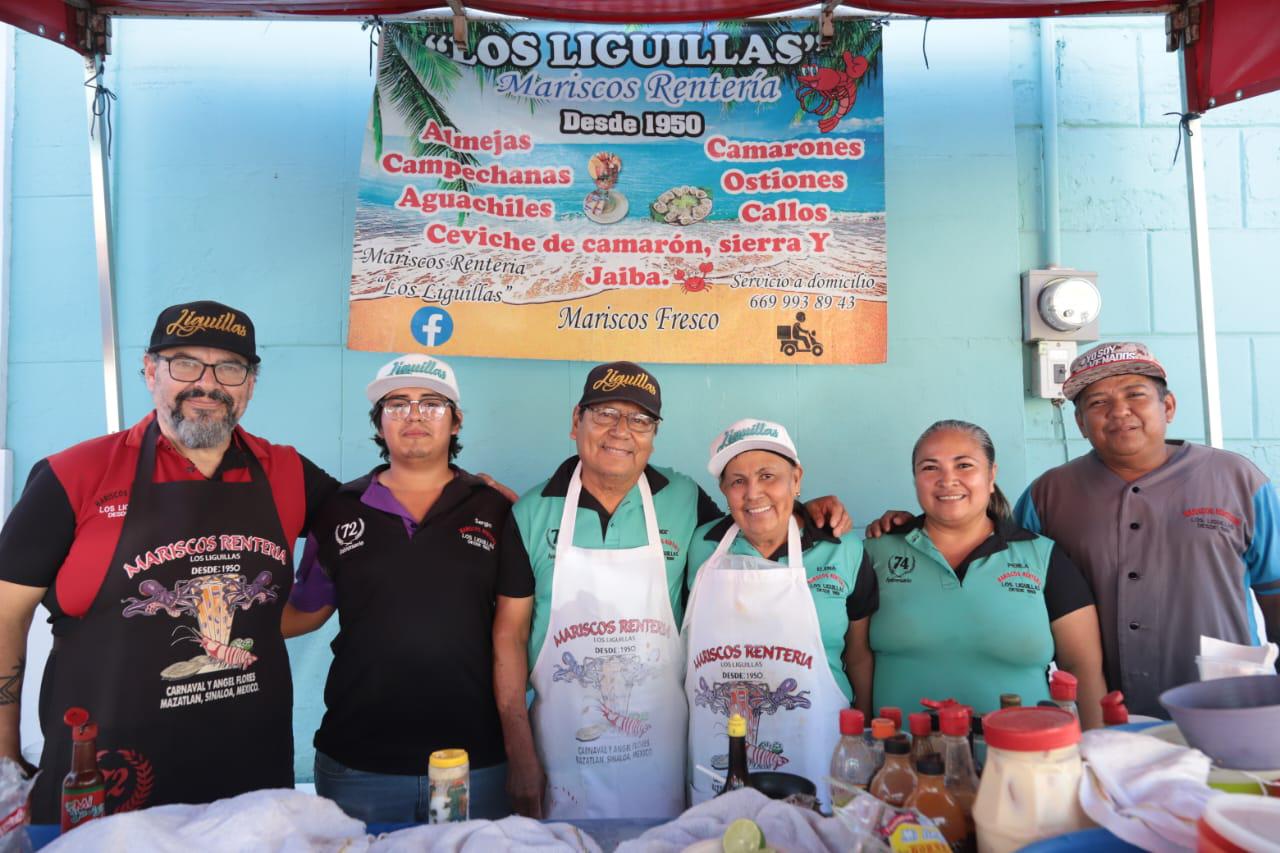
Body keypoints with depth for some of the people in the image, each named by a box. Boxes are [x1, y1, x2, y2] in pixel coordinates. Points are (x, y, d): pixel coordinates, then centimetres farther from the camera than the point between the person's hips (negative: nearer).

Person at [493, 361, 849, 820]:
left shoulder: (684, 500, -3)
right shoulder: (532, 513, -4)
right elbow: (510, 632, -2)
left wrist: (802, 512, -6)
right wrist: (519, 752, -5)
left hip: (661, 748, 1)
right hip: (563, 747, 0)